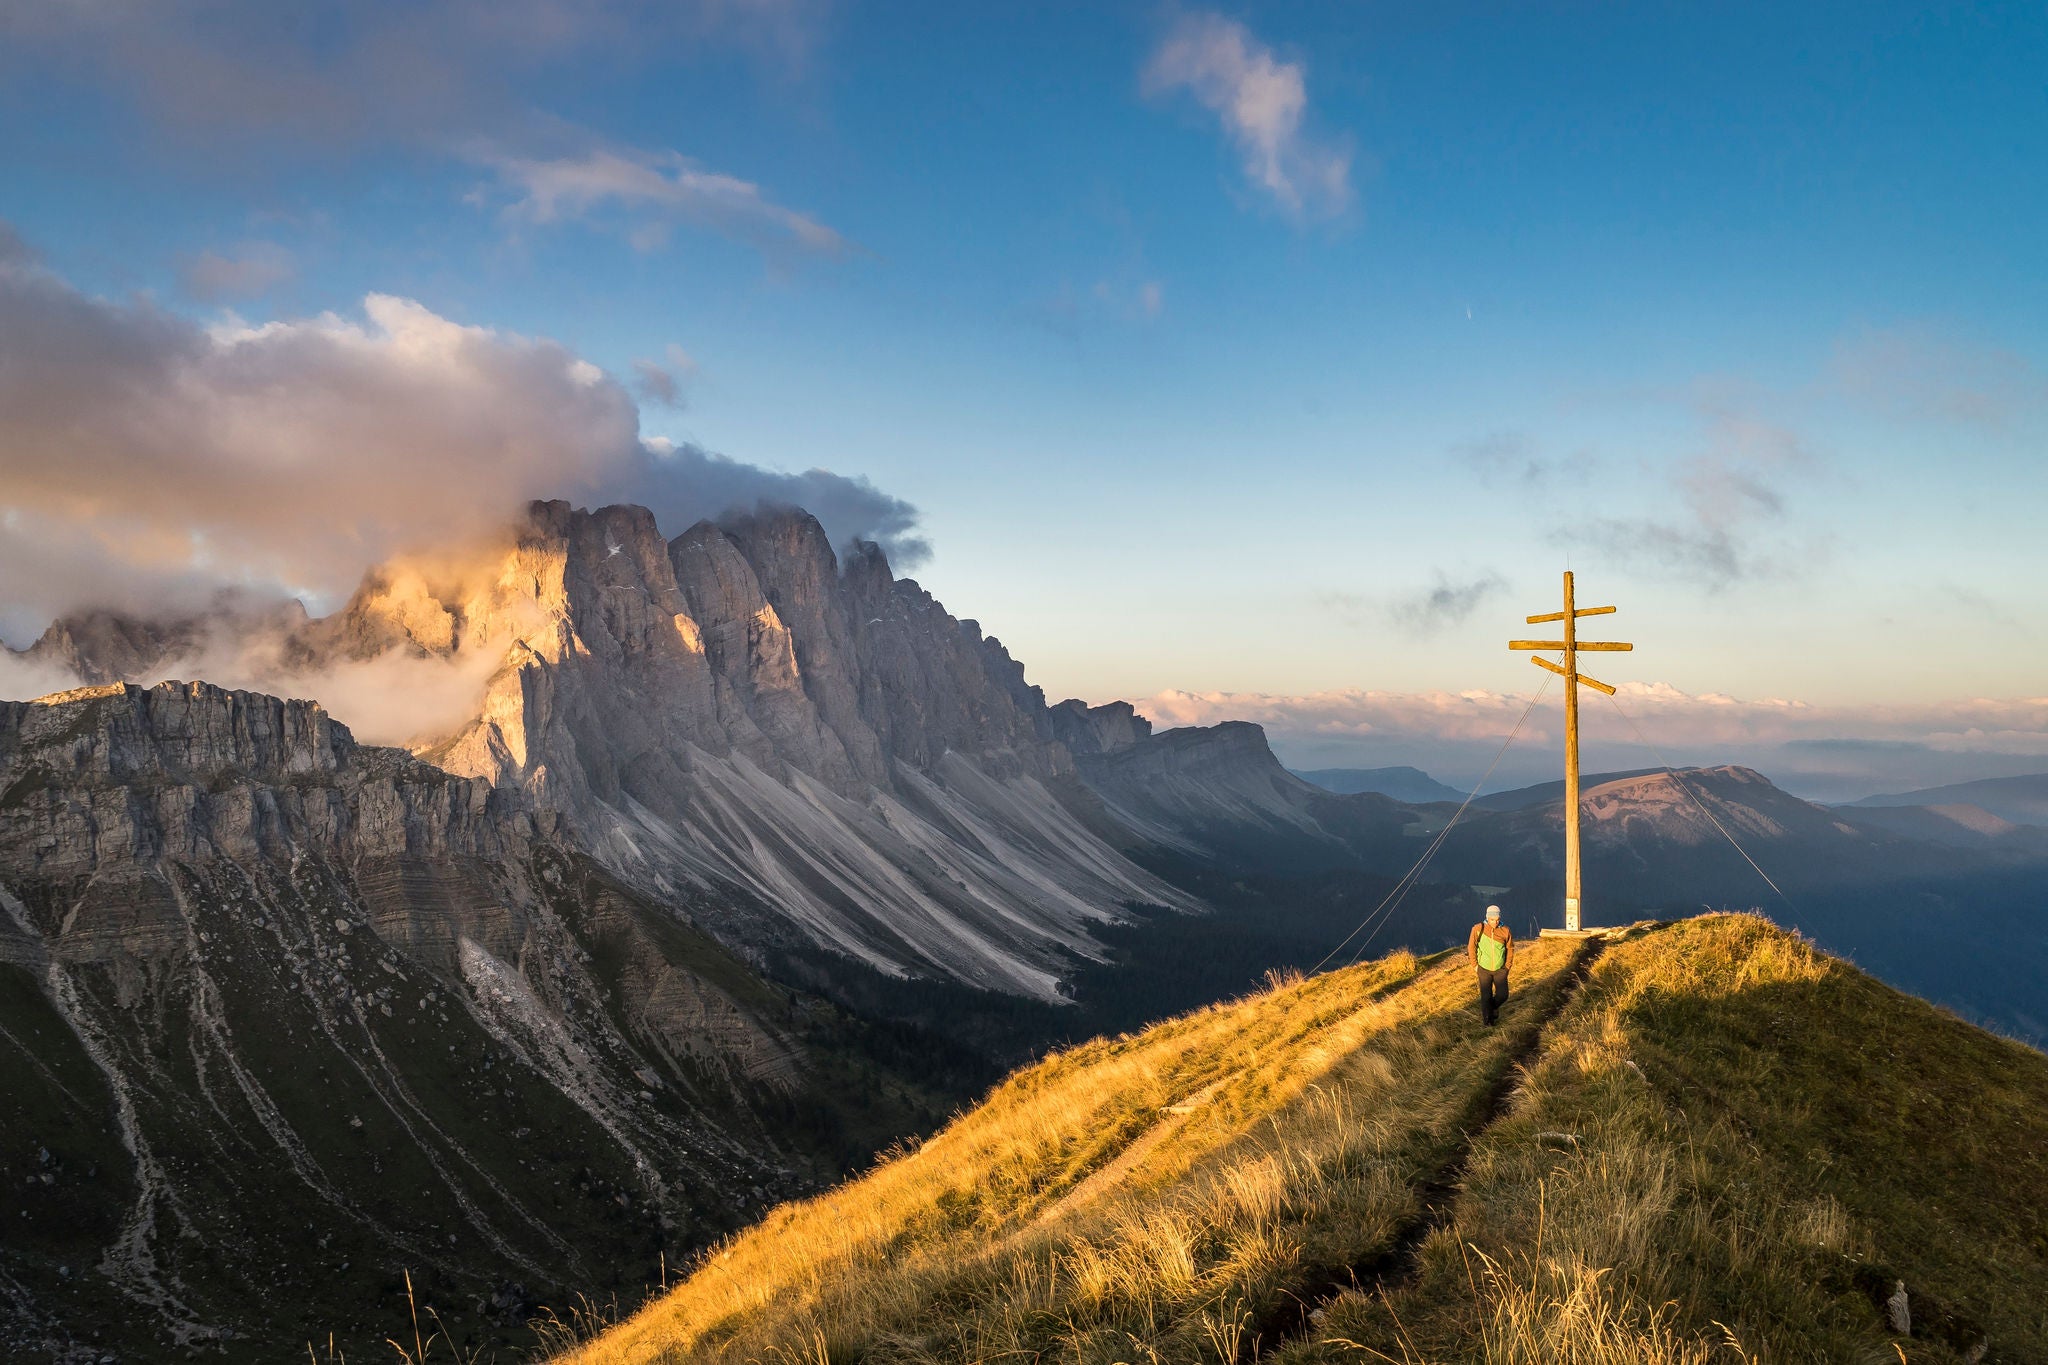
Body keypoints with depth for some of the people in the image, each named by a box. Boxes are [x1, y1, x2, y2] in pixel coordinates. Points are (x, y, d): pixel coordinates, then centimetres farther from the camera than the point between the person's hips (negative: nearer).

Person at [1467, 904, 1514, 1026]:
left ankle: (1491, 1007, 33)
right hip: (1484, 969, -1)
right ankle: (1487, 1020, 23)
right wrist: (1475, 965, -3)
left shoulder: (1506, 931, -11)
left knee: (1502, 995, 1)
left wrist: (1507, 966, 3)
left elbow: (1510, 948, 3)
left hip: (1500, 969, 1)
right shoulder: (1478, 929, -15)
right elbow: (1471, 946, -4)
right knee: (1486, 996, 2)